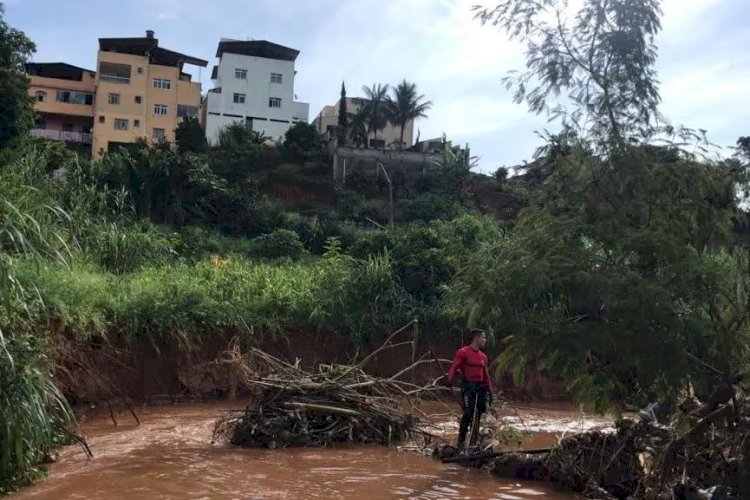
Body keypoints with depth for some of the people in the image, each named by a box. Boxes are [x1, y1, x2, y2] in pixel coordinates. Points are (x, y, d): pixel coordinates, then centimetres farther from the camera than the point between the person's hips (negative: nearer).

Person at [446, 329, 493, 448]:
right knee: (468, 414, -14)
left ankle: (473, 443, 13)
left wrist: (490, 392, 18)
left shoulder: (483, 356, 16)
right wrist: (449, 379, -31)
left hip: (480, 387, 6)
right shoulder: (463, 352, -3)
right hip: (468, 386, -6)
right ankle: (461, 442, -4)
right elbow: (454, 367, -13)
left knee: (477, 415, 5)